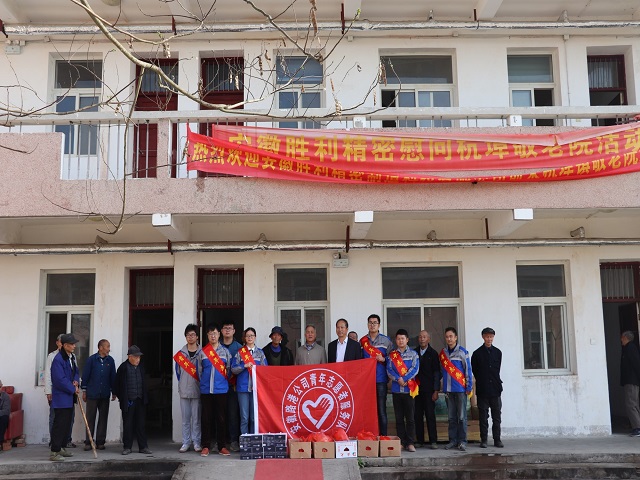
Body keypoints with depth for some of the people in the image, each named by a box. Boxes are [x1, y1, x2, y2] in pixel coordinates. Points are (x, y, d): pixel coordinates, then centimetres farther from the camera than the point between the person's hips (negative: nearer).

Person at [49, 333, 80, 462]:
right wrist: (73, 389, -13)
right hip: (61, 397, -9)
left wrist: (76, 381, -1)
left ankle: (62, 448, 26)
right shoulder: (58, 359, -19)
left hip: (70, 397, 9)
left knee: (67, 424, 15)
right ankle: (54, 452, -3)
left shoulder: (72, 357, 10)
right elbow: (60, 380, -22)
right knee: (59, 425, -8)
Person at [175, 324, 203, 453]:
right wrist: (182, 384, 10)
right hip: (184, 390, 2)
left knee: (196, 418, 1)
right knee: (185, 418, 6)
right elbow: (178, 371, 14)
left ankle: (197, 443, 9)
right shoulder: (180, 353, 8)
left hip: (197, 390, -2)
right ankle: (186, 443, 12)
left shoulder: (202, 352, 0)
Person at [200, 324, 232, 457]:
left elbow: (229, 369, 10)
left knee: (221, 418, 2)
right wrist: (204, 381, 9)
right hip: (206, 390, 0)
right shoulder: (202, 352, 7)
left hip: (221, 389, 0)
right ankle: (206, 446, 8)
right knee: (206, 418, 2)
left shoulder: (225, 351, 8)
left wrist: (224, 381, 4)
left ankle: (222, 446, 8)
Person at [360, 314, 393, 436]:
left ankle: (383, 436, 4)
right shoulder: (362, 341, 10)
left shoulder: (386, 340, 4)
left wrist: (383, 359, -11)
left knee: (381, 409, -2)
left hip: (380, 380, -2)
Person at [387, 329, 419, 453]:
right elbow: (389, 370, 1)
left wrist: (404, 379, -16)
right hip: (396, 389, 2)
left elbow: (415, 369, -5)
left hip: (409, 389, -2)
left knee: (410, 418, -2)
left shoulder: (413, 354, 6)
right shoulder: (392, 354, 10)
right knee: (399, 418, 6)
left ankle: (410, 443, 2)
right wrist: (398, 379, -15)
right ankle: (401, 442, 12)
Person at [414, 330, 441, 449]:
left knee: (430, 415, -4)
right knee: (418, 415, 3)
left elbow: (436, 372, -1)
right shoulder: (414, 353, 9)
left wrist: (436, 391, -6)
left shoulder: (433, 353, 1)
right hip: (416, 389, 3)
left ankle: (433, 441, 0)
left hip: (428, 389, -3)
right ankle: (419, 441, 10)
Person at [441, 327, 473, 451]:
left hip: (460, 388, -4)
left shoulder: (462, 352, -2)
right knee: (451, 417, 8)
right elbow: (441, 370, 14)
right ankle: (453, 440, 13)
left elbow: (468, 370, -2)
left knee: (462, 416, -2)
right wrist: (441, 387, 10)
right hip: (448, 389, 4)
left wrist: (469, 387, -5)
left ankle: (462, 441, 3)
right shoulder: (443, 353, 10)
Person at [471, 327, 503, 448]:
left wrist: (497, 383, 13)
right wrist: (481, 382, 7)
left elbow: (497, 369, 14)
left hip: (495, 389, 2)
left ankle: (497, 440, 12)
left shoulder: (497, 352, 8)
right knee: (483, 417, 2)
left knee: (497, 416, 5)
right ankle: (483, 440, 7)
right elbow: (474, 371, 4)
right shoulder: (477, 353, 0)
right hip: (482, 390, -2)